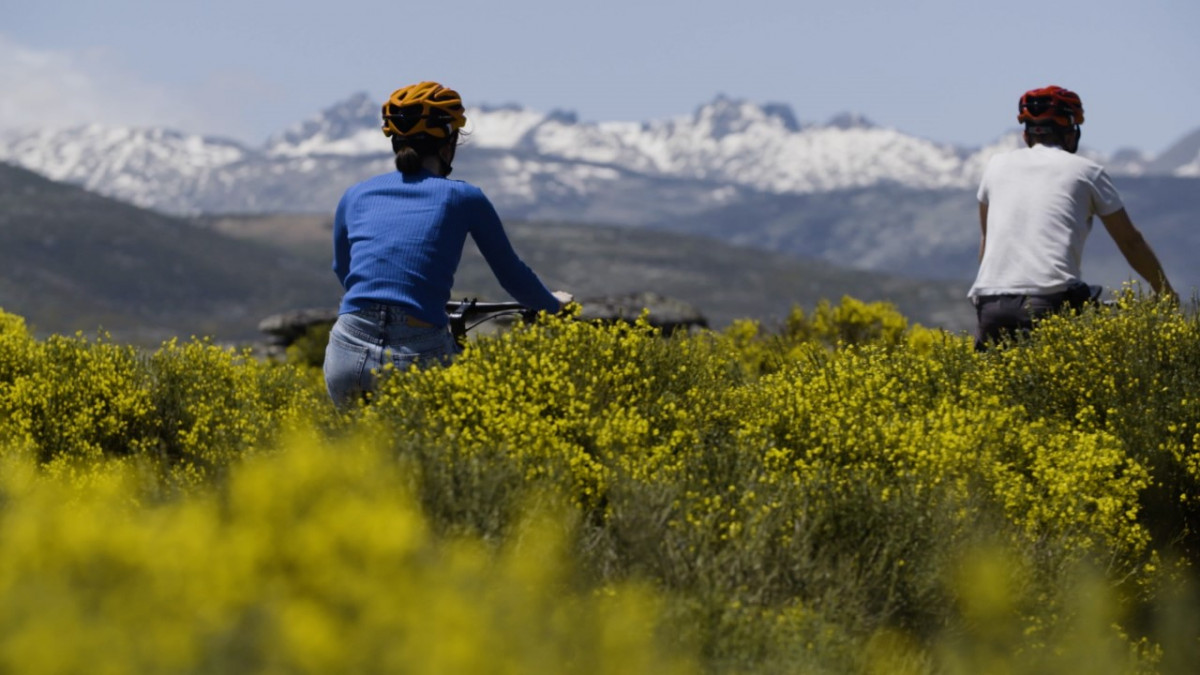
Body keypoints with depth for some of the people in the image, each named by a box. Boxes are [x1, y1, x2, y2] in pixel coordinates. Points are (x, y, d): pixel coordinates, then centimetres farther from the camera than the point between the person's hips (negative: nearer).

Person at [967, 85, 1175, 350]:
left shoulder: (998, 166, 21)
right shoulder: (1087, 171, 14)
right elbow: (1130, 242, 20)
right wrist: (1168, 297, 30)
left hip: (991, 306, 3)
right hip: (1050, 304, -3)